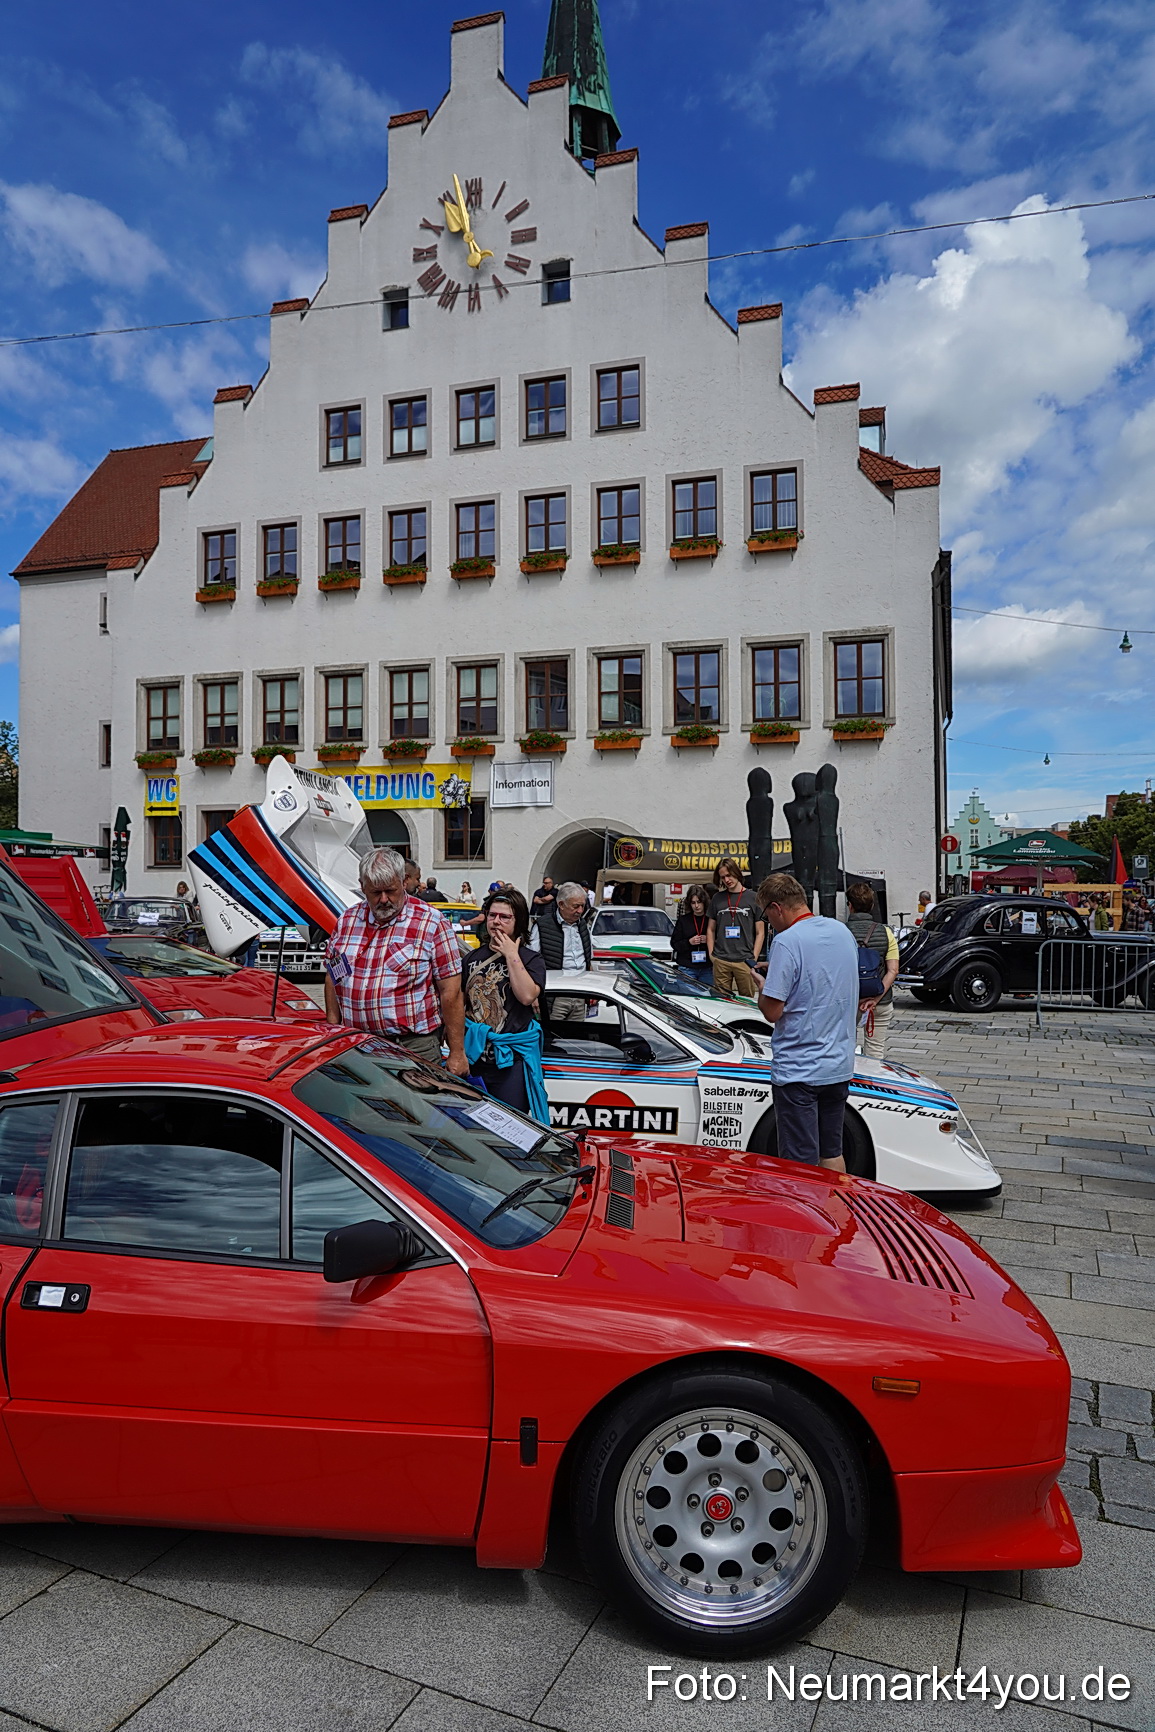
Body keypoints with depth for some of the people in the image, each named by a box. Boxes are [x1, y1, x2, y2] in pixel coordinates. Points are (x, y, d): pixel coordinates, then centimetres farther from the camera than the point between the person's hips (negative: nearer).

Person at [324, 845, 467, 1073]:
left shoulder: (431, 923, -4)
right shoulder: (347, 920, 10)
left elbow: (450, 991, -7)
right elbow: (332, 977, 17)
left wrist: (457, 1053, -9)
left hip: (414, 1046, -4)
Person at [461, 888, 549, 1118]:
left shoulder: (530, 959, -2)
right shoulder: (473, 958, 11)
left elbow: (527, 995, -21)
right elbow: (459, 1002, 15)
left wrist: (511, 955, -15)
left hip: (512, 1058, -4)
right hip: (474, 1054, 4)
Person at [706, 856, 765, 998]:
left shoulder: (753, 898, 5)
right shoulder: (717, 899, 12)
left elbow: (760, 933, 5)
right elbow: (710, 929, 18)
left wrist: (754, 958, -3)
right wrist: (711, 954, 6)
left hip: (744, 961, -2)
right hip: (720, 961, 2)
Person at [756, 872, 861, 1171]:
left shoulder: (787, 942, -18)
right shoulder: (843, 932, 7)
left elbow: (773, 1011, -18)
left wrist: (761, 986, 2)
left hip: (798, 1070, -7)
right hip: (840, 1066, 8)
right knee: (832, 1155, 19)